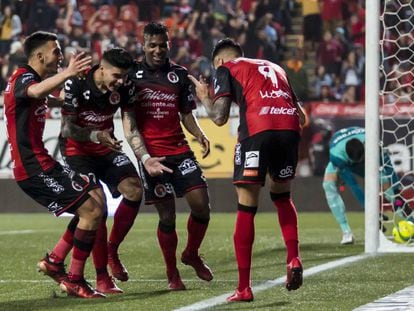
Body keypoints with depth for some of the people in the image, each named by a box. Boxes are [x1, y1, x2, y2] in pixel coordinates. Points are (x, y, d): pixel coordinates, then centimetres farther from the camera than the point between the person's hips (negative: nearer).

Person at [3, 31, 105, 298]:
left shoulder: (33, 79, 18)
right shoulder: (22, 78, -14)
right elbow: (35, 91, -42)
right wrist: (67, 73, -57)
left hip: (42, 163, 10)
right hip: (33, 168, -10)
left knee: (97, 197, 11)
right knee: (92, 211, -11)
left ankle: (54, 261, 12)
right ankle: (74, 281, -4)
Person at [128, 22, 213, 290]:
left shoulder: (179, 74, 10)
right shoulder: (132, 75, 2)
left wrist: (200, 135, -2)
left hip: (179, 149, 3)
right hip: (151, 153, -3)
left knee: (201, 205, -6)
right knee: (167, 215, -5)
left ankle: (192, 254, 21)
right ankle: (172, 273, 11)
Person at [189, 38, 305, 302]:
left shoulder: (227, 68, 18)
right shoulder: (274, 68, 32)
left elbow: (219, 117, 8)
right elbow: (301, 116, 26)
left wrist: (205, 97, 25)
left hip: (257, 130, -4)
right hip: (290, 128, 5)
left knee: (246, 209, 3)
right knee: (282, 196, 27)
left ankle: (244, 288, 3)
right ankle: (294, 258, 6)